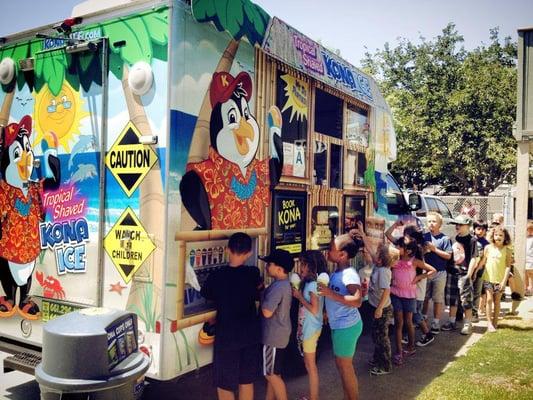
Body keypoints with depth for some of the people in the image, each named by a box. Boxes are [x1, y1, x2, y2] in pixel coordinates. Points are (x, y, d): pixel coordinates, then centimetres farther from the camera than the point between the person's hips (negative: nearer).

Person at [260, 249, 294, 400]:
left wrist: (260, 295, -13)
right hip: (277, 333, 10)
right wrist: (264, 292, 6)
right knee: (271, 372, 20)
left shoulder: (278, 286, -26)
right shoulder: (285, 283, 6)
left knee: (272, 374, 3)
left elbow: (267, 312, -27)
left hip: (274, 335, -10)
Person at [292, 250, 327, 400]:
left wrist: (299, 296, -17)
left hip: (311, 329, -9)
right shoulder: (309, 283, 7)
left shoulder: (312, 284, -20)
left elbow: (314, 309, -23)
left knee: (310, 365, 2)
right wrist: (301, 281, 3)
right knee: (309, 364, 17)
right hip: (307, 328, 9)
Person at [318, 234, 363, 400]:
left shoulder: (349, 274, -22)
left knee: (345, 366, 4)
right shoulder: (336, 273, 6)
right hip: (338, 325, 9)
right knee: (341, 364, 19)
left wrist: (330, 294, -36)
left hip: (347, 326, -9)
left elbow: (357, 301, -34)